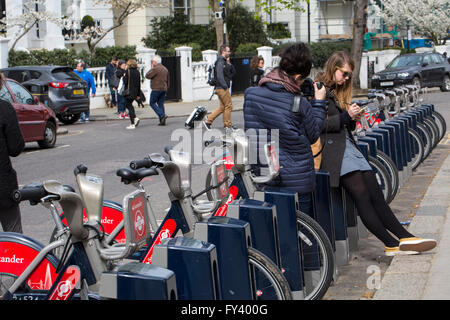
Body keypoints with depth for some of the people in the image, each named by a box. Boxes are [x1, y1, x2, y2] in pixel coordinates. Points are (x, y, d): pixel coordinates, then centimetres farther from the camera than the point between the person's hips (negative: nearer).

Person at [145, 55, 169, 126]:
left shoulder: (155, 68, -13)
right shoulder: (165, 69, 14)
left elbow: (147, 76, -12)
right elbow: (168, 80, 19)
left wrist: (151, 68, -1)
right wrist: (166, 89, 23)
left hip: (156, 89, -8)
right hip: (164, 89, 8)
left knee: (152, 103, 2)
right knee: (161, 104, 10)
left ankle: (162, 115, -15)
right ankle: (162, 121, 4)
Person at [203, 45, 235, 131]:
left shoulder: (223, 62, 18)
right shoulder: (220, 62, -14)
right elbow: (220, 76, -21)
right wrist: (225, 86, -20)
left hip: (221, 88, 10)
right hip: (222, 88, -10)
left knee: (222, 107, 11)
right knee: (228, 106, -4)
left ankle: (208, 121, 12)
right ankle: (228, 126, 3)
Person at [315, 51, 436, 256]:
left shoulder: (337, 91, 25)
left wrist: (353, 119, 5)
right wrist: (346, 117, -10)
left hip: (348, 146, 8)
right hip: (331, 149, -8)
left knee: (375, 192, -6)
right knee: (360, 192, -18)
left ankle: (404, 238, -12)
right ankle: (393, 244, -18)